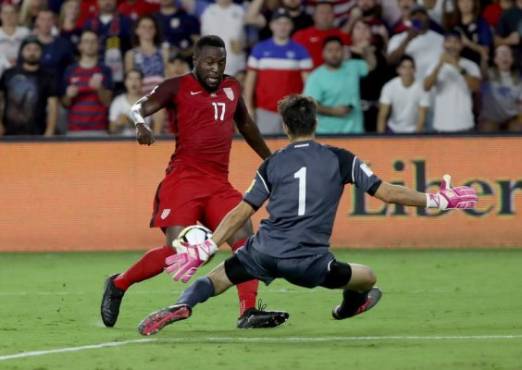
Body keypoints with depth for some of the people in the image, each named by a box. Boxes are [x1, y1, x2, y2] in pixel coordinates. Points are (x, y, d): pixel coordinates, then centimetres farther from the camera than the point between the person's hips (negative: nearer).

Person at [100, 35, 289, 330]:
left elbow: (246, 125, 34)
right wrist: (140, 124, -34)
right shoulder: (178, 87, -1)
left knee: (244, 238, -11)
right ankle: (118, 285, 6)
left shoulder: (231, 88, 17)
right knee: (176, 250, -16)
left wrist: (269, 159, 42)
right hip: (184, 180, -6)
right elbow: (139, 107, -11)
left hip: (219, 183, 6)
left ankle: (249, 313, -13)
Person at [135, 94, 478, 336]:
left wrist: (206, 248, 8)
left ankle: (181, 307, -9)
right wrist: (437, 200, 15)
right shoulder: (340, 160, 8)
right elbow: (387, 193, 6)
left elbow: (240, 213, 7)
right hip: (309, 262, -2)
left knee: (216, 278, 18)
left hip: (264, 252, 2)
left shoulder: (272, 164, 12)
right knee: (368, 279, 21)